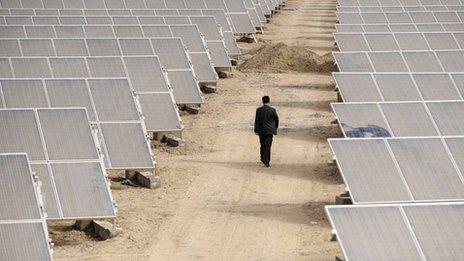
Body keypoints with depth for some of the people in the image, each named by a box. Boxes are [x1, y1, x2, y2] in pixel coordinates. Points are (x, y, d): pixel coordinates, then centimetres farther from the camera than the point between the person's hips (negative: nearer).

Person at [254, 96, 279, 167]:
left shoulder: (259, 110, -6)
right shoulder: (272, 110, -6)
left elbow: (257, 121, -5)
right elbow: (276, 119, 2)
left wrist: (256, 130, 1)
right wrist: (275, 128, 18)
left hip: (261, 130, 1)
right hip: (270, 131, -1)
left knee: (263, 145, 16)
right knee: (268, 146, 1)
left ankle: (263, 159, 21)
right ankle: (266, 161, -3)